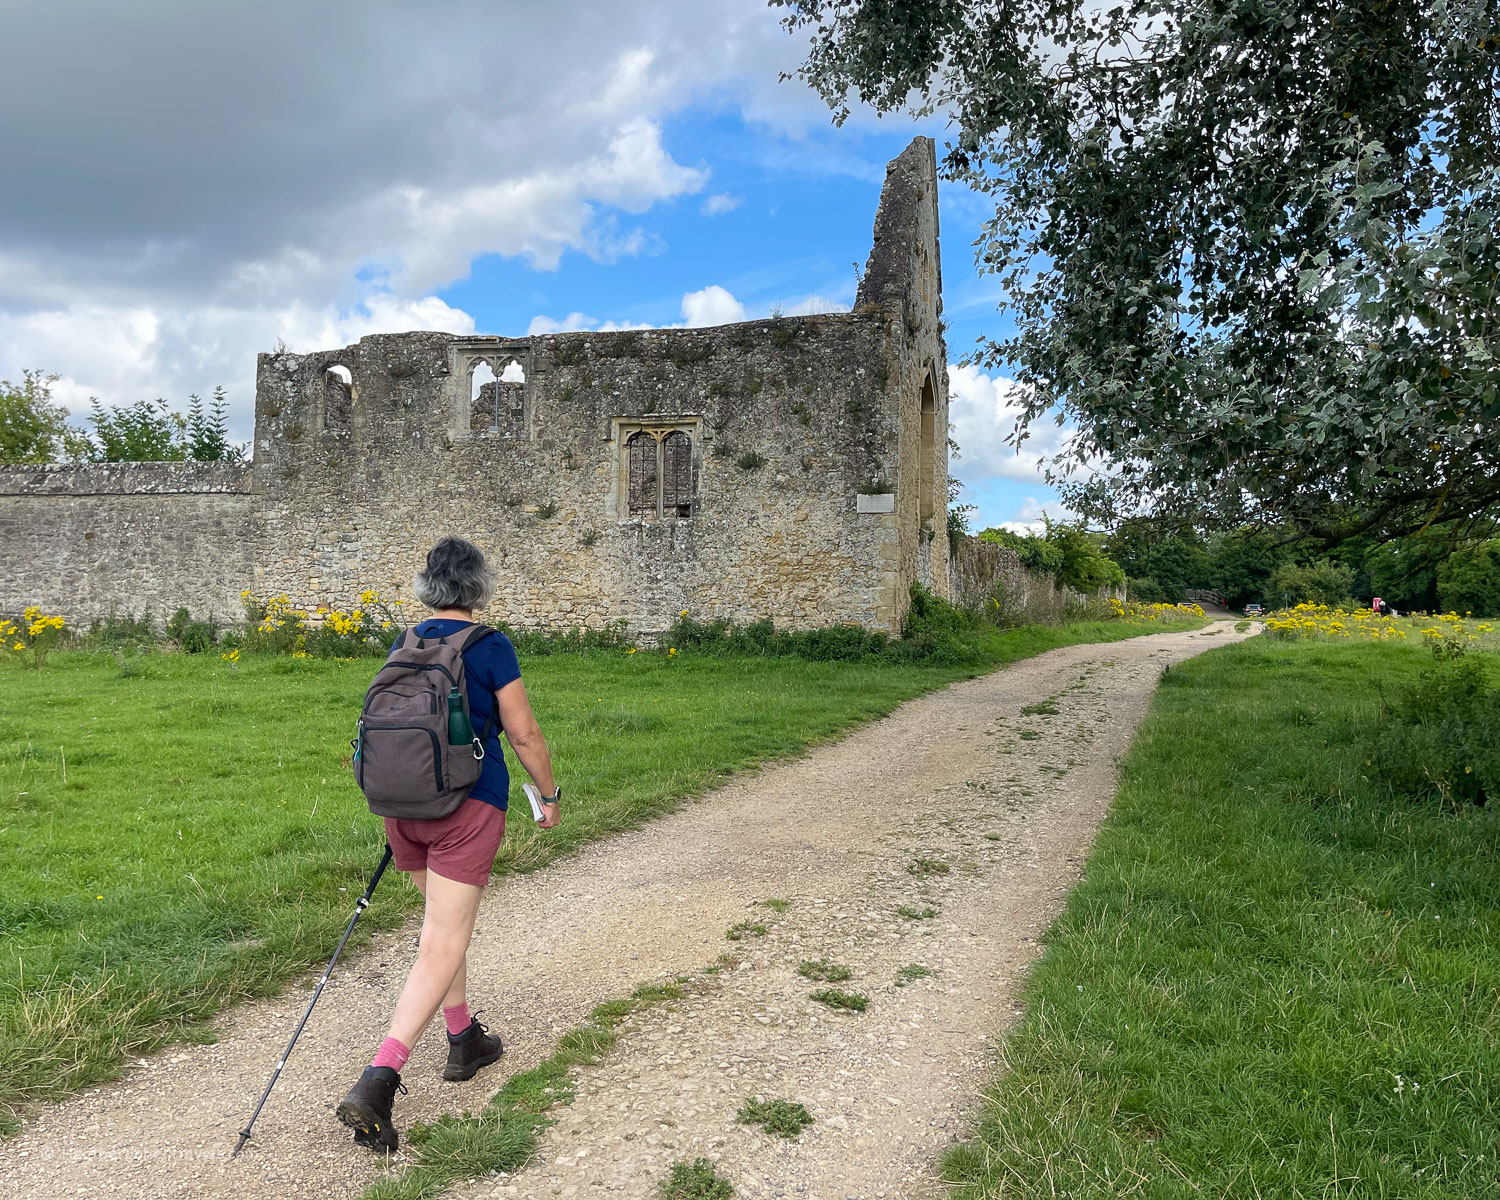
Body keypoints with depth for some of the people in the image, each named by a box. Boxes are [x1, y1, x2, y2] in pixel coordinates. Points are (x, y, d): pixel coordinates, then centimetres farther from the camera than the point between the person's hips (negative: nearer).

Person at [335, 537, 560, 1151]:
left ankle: (465, 1041, 35)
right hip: (468, 805, -6)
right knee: (443, 947, -3)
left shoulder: (404, 646, 6)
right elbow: (524, 734, -8)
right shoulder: (491, 647, -10)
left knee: (444, 924, 23)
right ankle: (376, 1083, -11)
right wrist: (550, 793, 7)